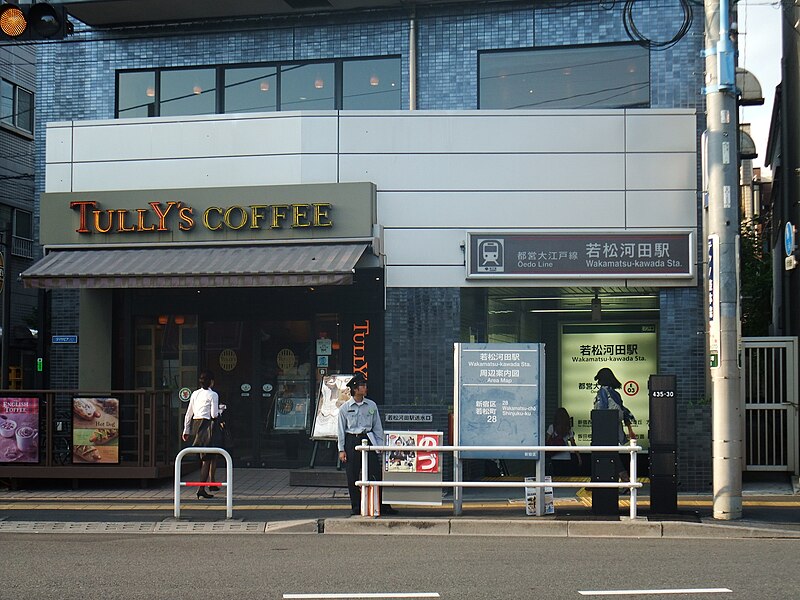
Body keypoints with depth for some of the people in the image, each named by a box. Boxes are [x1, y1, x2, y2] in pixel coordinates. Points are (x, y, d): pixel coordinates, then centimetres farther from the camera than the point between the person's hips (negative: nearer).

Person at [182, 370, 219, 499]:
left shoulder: (195, 394, 12)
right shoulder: (213, 395, -7)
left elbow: (189, 413, 14)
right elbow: (214, 415, -10)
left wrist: (186, 430, 19)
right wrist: (219, 412, 13)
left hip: (195, 424, 7)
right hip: (206, 424, -7)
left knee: (203, 457, 17)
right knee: (207, 458, -3)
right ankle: (201, 488, -6)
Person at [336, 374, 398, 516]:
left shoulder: (371, 405, 6)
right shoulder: (344, 408, 1)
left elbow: (377, 427, 11)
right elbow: (340, 430, 5)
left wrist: (380, 445, 6)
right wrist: (341, 450, 1)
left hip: (367, 439, 1)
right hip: (351, 441, -1)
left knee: (377, 473, -5)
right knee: (352, 477, 1)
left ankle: (384, 506, -1)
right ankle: (356, 507, 13)